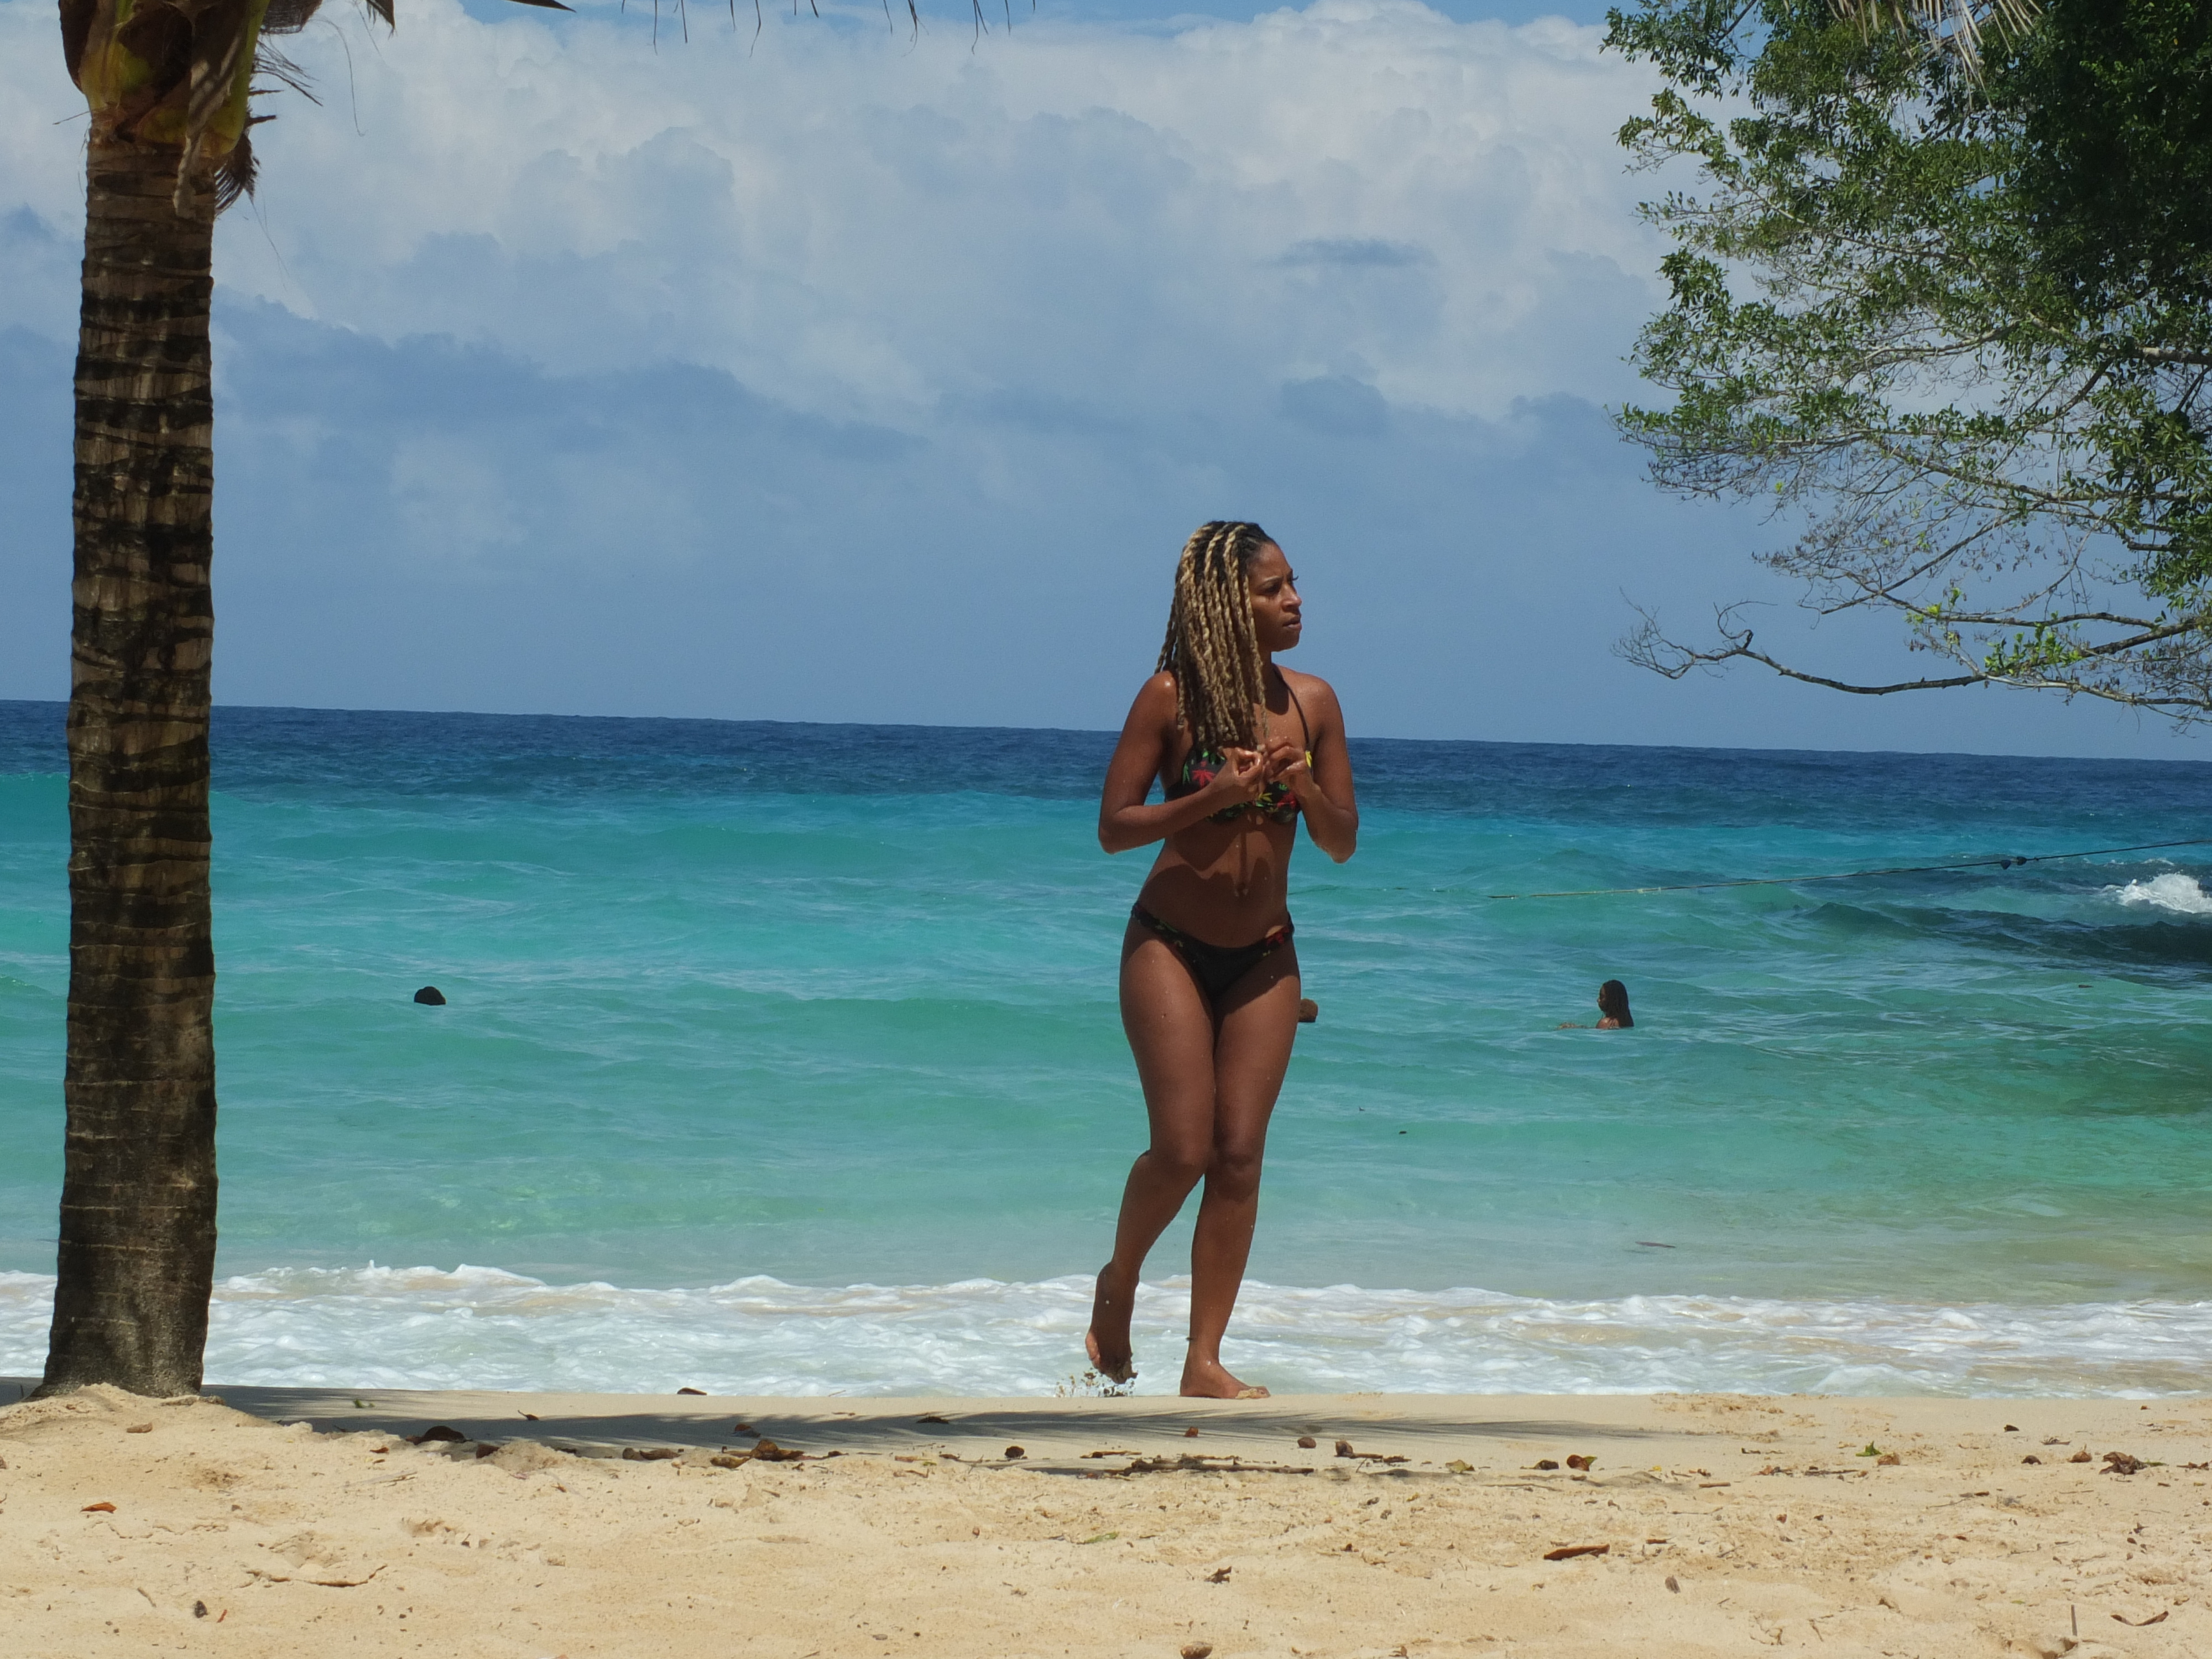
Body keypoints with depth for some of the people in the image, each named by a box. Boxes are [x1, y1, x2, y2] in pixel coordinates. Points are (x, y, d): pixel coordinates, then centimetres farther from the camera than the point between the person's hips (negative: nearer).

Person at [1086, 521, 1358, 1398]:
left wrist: (1305, 790, -15)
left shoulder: (1312, 702, 1)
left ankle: (1204, 1360, 4)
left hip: (1265, 956, 4)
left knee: (1240, 1155, -2)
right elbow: (1113, 827, -9)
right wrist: (1214, 795, -21)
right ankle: (1118, 1285, 19)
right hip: (1169, 946, -4)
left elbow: (1342, 843, 6)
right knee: (1183, 1148, -11)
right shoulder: (1172, 697, -10)